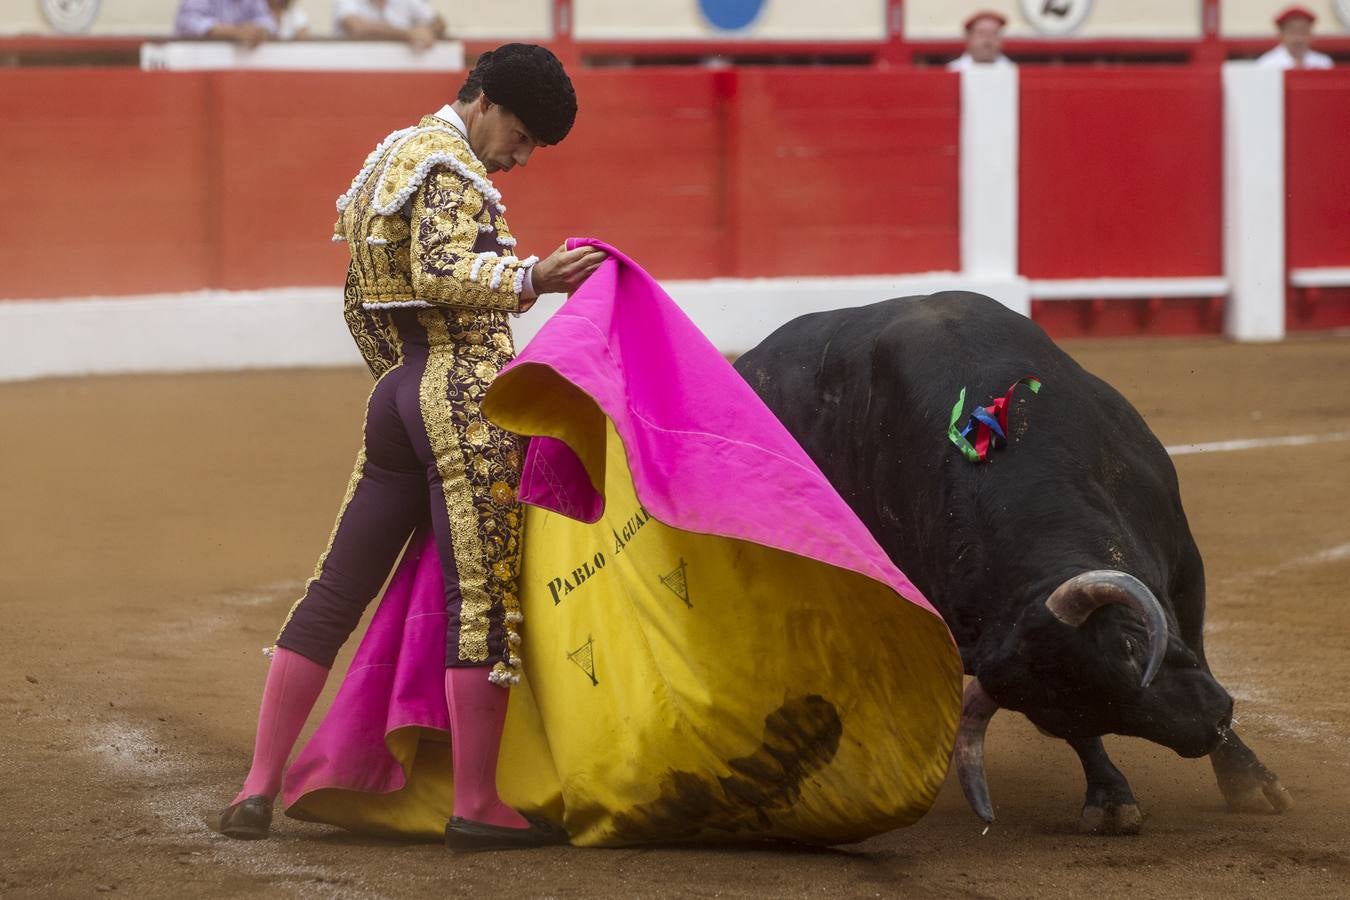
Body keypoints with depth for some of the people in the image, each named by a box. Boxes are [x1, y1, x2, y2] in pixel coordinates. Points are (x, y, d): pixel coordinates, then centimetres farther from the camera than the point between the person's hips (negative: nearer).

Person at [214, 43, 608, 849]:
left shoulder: (389, 162, 22)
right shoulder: (451, 166, -8)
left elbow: (361, 305, 28)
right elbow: (439, 272, -23)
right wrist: (530, 279, -31)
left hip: (397, 399, 10)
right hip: (468, 400, -10)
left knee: (335, 595, 9)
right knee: (486, 597, -7)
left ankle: (259, 789, 8)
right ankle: (478, 806, -7)